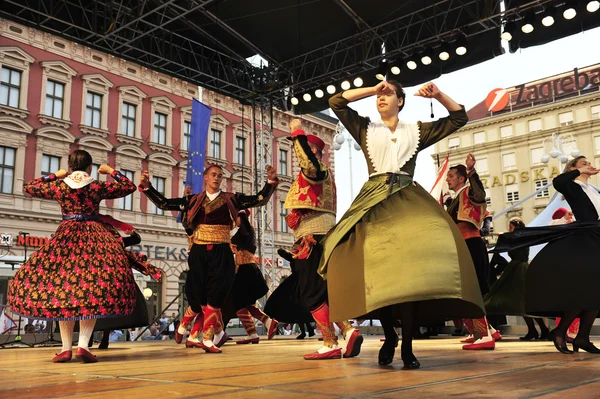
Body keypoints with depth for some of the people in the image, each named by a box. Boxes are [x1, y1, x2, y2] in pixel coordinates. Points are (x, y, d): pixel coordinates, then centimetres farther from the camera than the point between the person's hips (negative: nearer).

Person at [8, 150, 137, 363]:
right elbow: (129, 186, 12)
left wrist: (54, 175, 26)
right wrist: (111, 171, 23)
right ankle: (83, 345, -15)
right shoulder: (98, 187, 2)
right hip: (94, 237, -1)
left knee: (61, 283, 5)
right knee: (93, 291, -4)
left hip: (66, 237, 1)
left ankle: (66, 347, 0)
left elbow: (28, 187, 20)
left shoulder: (58, 186, 5)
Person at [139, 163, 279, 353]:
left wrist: (271, 181, -11)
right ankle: (218, 333, 26)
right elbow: (164, 204, 6)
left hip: (221, 254, -1)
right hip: (199, 254, 1)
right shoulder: (193, 200, 8)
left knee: (213, 297, -5)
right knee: (200, 297, 2)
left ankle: (207, 339, 5)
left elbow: (260, 200, 0)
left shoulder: (231, 199, 6)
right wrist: (147, 187, -3)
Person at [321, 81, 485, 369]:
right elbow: (335, 102, 11)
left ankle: (407, 345, -13)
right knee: (378, 271, -10)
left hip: (408, 201, 0)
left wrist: (439, 95, 8)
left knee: (410, 271, -17)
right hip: (374, 201, 1)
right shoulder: (366, 129, 18)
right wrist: (372, 89, 10)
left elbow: (459, 118, 22)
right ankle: (389, 336, 10)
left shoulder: (417, 131, 19)